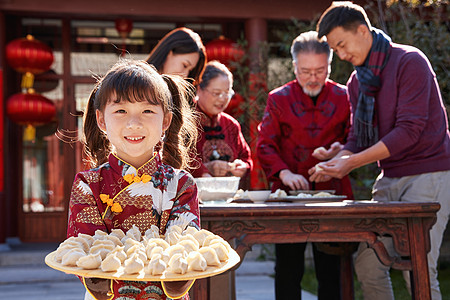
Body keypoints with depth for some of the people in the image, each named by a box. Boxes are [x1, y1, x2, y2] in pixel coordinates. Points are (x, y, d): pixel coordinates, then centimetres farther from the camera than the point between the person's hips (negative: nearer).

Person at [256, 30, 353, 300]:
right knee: (288, 270, 2)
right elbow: (265, 145, 1)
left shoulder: (342, 97, 8)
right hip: (289, 196, 0)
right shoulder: (278, 99, 6)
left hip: (332, 194, 1)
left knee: (331, 270, 4)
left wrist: (340, 150, -13)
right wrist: (284, 173, -16)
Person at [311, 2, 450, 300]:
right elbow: (358, 136, 11)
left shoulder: (409, 61, -12)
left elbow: (409, 130, -19)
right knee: (368, 264, 2)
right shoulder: (357, 80, 11)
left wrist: (352, 163, -21)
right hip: (390, 177, 7)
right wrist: (335, 163, -10)